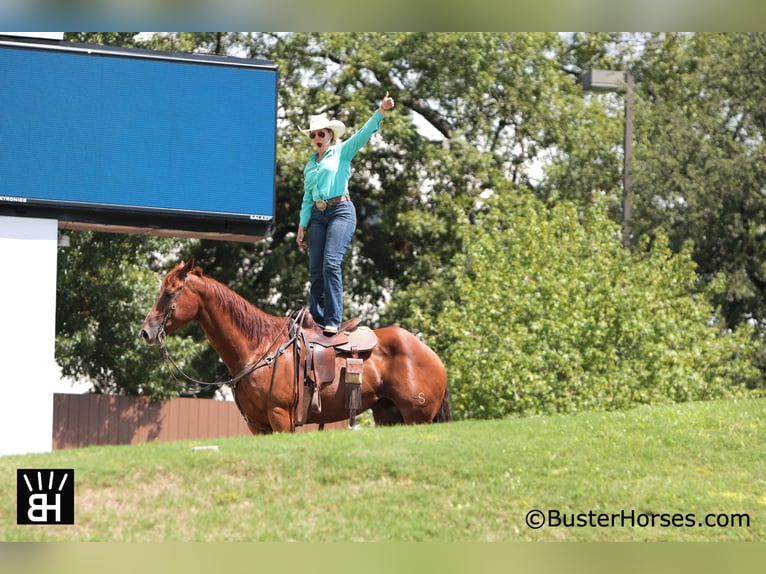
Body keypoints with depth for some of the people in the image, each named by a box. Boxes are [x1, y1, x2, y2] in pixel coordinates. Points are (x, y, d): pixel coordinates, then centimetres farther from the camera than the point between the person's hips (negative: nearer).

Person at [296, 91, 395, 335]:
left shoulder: (342, 152, 6)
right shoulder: (310, 165, 21)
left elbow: (363, 134, -8)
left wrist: (380, 112, -23)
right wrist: (302, 226, 13)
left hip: (341, 211, -6)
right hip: (317, 215, 6)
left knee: (331, 264, -19)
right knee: (315, 269, 2)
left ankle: (333, 321, -22)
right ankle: (316, 319, 6)